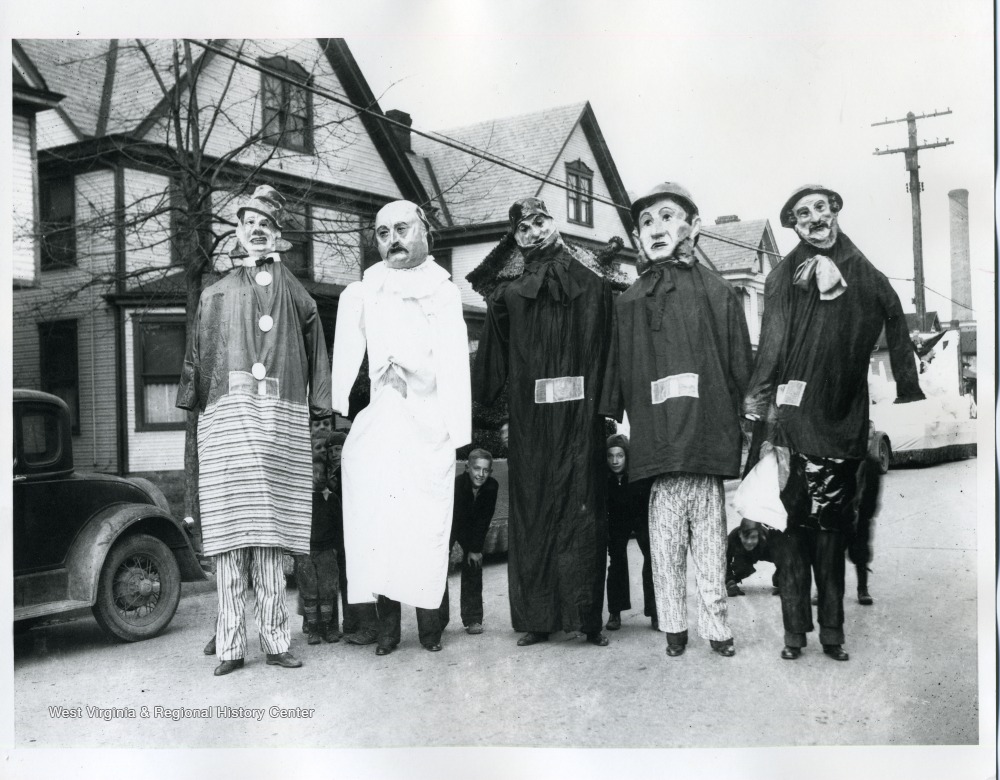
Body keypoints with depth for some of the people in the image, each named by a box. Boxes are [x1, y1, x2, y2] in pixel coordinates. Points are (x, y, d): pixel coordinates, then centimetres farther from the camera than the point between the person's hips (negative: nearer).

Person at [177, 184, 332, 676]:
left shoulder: (297, 297, 18)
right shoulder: (216, 295, 20)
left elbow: (317, 361, 13)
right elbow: (196, 359, 17)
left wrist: (318, 415, 5)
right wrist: (196, 405, 9)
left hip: (281, 420, 0)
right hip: (226, 415, 1)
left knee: (270, 533, -5)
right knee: (229, 530, -5)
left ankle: (274, 641, -1)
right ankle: (230, 645, -2)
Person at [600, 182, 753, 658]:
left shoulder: (718, 293, 8)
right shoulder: (630, 301, 12)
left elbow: (740, 370, 5)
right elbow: (618, 372, 9)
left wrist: (738, 434, 0)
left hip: (708, 438, -1)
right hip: (657, 443, 1)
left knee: (710, 543, 3)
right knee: (666, 547, 4)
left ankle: (715, 623, 13)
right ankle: (673, 627, 15)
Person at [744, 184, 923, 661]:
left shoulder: (869, 281, 10)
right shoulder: (783, 279, 5)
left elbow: (898, 340, 10)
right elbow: (772, 345, -4)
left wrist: (909, 399, 3)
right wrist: (759, 400, -13)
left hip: (842, 422, 2)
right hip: (792, 421, -2)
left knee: (831, 528, 7)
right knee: (792, 524, -1)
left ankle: (831, 631, 16)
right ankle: (795, 631, 9)